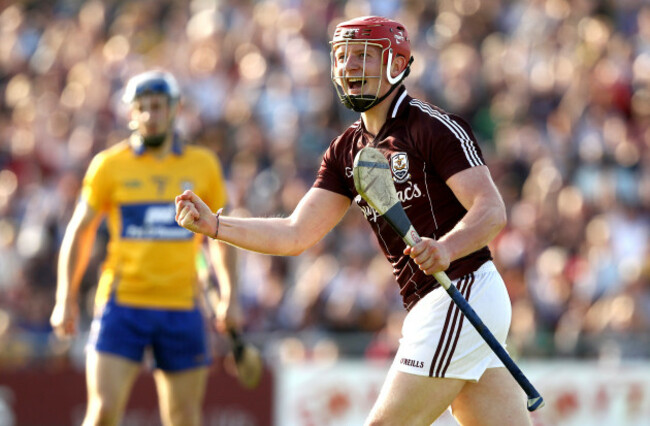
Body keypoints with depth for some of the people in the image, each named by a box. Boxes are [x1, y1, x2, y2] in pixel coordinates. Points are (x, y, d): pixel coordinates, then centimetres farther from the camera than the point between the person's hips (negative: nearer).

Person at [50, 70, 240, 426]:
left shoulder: (203, 165, 7)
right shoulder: (109, 165, 3)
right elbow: (79, 232, 9)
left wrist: (229, 296, 10)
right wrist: (66, 299, 3)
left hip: (182, 306, 2)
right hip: (122, 303, -2)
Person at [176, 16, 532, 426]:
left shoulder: (434, 127, -10)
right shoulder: (348, 150, 15)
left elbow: (492, 210, -18)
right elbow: (297, 235, 11)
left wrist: (447, 247, -38)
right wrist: (215, 225, -2)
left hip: (463, 295, -8)